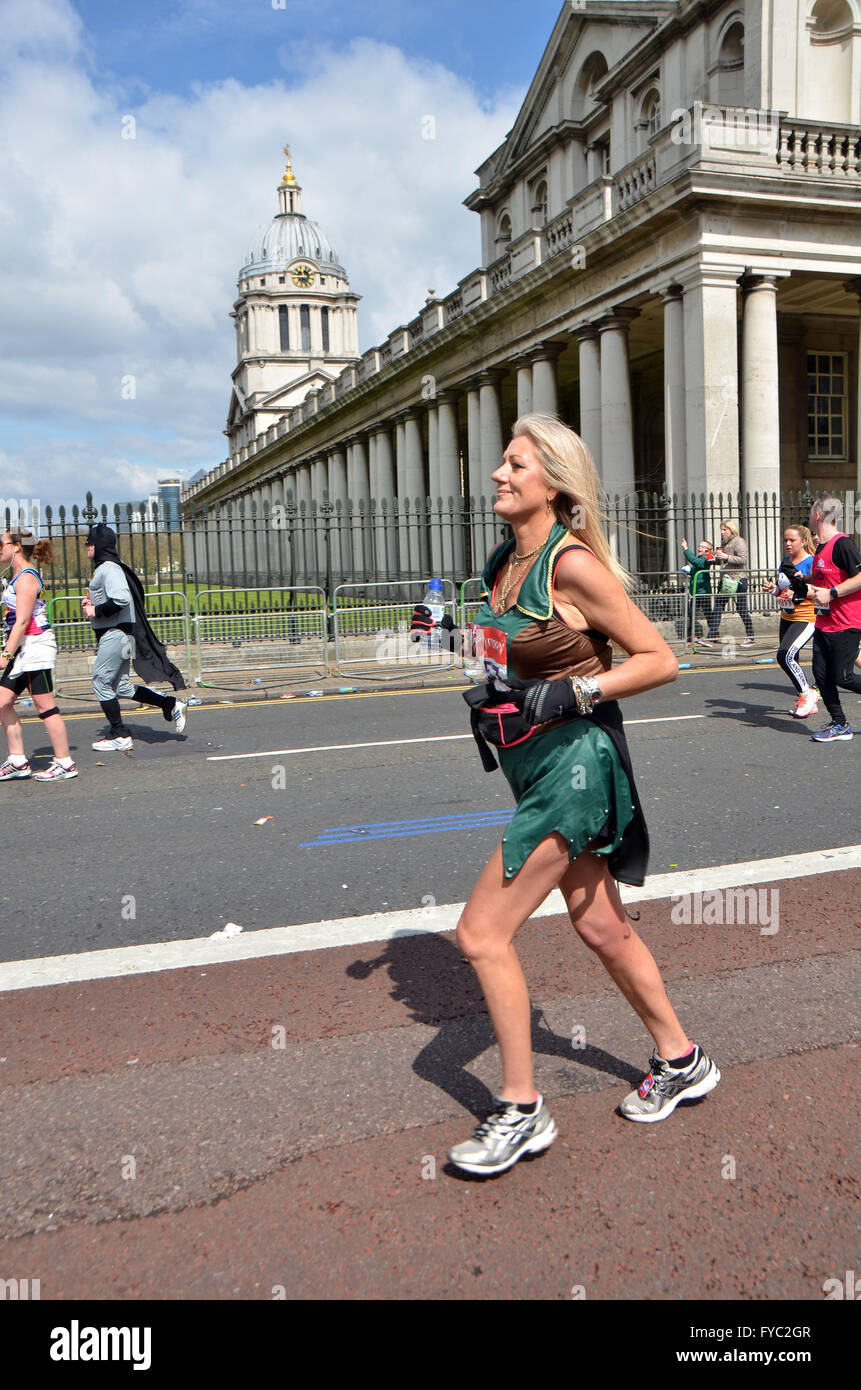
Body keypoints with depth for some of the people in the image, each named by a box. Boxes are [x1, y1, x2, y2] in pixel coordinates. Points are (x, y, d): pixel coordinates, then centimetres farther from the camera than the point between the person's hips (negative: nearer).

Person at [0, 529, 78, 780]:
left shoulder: (26, 578, -13)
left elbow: (22, 621, -19)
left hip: (35, 646, -10)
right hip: (22, 649, 10)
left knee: (45, 705, -5)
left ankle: (64, 763, 2)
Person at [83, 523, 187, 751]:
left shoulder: (108, 568, -15)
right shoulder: (103, 568, 18)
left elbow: (121, 600, -28)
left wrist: (96, 611, -18)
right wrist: (91, 604, 13)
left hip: (115, 634, -10)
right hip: (112, 634, 10)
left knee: (101, 683, -4)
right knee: (121, 686, 12)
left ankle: (119, 736, 4)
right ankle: (171, 705, 15)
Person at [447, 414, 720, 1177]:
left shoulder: (573, 564, -18)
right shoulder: (505, 562, 8)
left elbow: (660, 660, -16)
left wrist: (569, 694, -21)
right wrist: (491, 692, 5)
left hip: (574, 761, -9)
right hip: (538, 765, 9)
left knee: (482, 932, -6)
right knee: (600, 925, 18)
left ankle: (522, 1112, 12)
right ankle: (682, 1061, 39)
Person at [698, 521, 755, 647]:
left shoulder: (739, 542, -7)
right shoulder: (724, 542, 17)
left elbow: (743, 559, -17)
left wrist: (726, 557, -22)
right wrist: (717, 558, 6)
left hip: (738, 579, -8)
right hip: (725, 579, 8)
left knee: (742, 609, -2)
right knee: (718, 607, 1)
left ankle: (751, 637, 10)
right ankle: (710, 637, -1)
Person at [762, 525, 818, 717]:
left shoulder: (811, 562, -11)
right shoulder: (784, 563, 12)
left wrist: (803, 580, -29)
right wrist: (772, 588, 3)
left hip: (806, 618, -8)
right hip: (786, 618, 8)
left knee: (785, 656, -21)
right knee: (790, 660, 9)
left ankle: (807, 694, -2)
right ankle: (810, 704, 22)